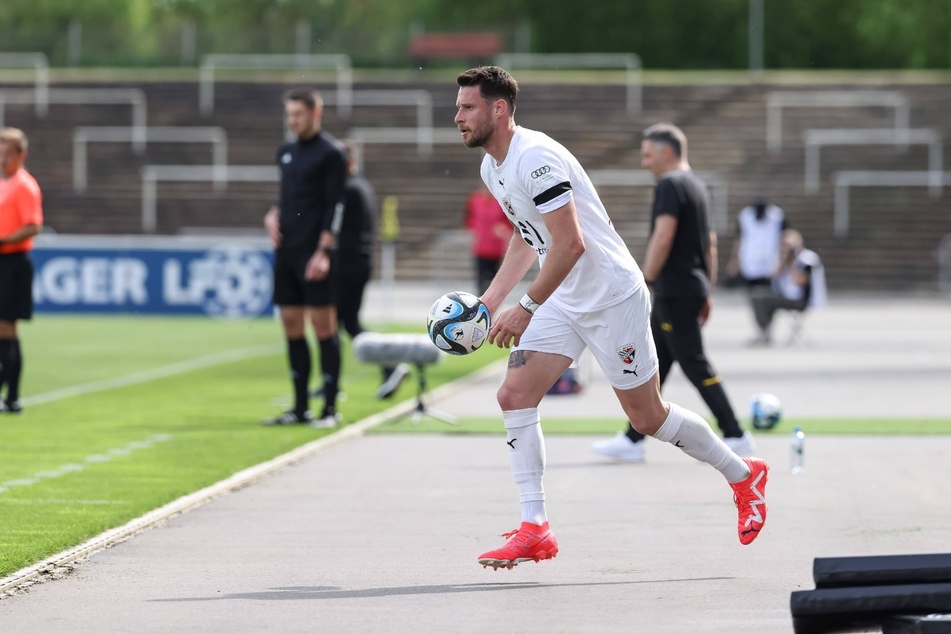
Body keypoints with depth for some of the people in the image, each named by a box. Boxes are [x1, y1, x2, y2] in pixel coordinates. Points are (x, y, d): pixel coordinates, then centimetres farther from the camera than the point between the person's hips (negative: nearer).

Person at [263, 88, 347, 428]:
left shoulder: (330, 153, -6)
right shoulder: (286, 152, 16)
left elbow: (335, 206, -11)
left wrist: (323, 252, -18)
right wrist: (272, 215, 5)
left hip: (314, 256, -7)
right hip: (286, 253, 8)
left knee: (323, 326, -5)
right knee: (292, 327, 8)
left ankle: (330, 408, -2)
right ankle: (300, 408, 13)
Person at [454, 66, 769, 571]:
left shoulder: (535, 157, -24)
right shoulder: (493, 168, 7)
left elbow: (571, 244, -28)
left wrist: (525, 310, -24)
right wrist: (491, 299, 13)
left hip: (612, 296, -9)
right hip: (563, 302, 9)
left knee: (647, 417, 2)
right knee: (514, 396, -7)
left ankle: (744, 476, 25)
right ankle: (535, 529, -5)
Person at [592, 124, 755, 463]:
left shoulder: (669, 185, -13)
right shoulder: (697, 186, 17)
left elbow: (663, 237, -23)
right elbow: (710, 243, 20)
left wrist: (645, 281, -18)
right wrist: (707, 291, 22)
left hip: (674, 291, -10)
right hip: (693, 288, 10)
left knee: (695, 365, -6)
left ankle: (735, 436, -4)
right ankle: (633, 440, 12)